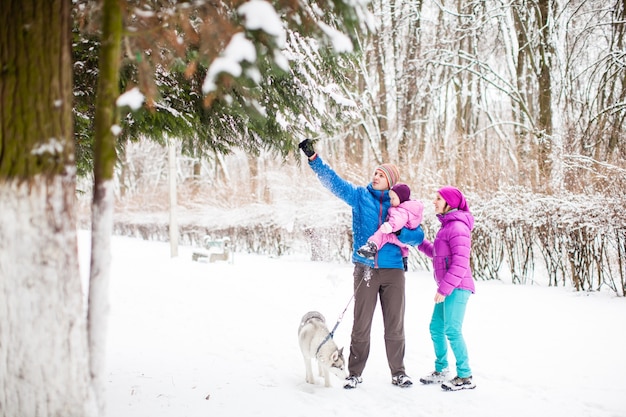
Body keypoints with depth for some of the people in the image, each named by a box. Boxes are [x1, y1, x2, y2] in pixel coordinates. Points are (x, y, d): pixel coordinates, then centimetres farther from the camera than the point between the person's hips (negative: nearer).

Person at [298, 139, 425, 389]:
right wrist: (313, 158, -12)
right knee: (361, 324, 3)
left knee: (395, 325, 6)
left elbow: (418, 236, 2)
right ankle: (355, 373, 13)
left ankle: (398, 373, 19)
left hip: (393, 270, 0)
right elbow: (333, 181, -2)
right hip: (365, 270, 0)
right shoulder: (359, 196, 5)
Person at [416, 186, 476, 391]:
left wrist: (444, 288, -20)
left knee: (452, 330, -9)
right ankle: (441, 370, 27)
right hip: (447, 288, 10)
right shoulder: (447, 226, 16)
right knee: (436, 328, 14)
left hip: (457, 288, -10)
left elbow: (460, 263, -21)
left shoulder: (457, 227, -15)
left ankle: (465, 377, -1)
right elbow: (437, 254, 26)